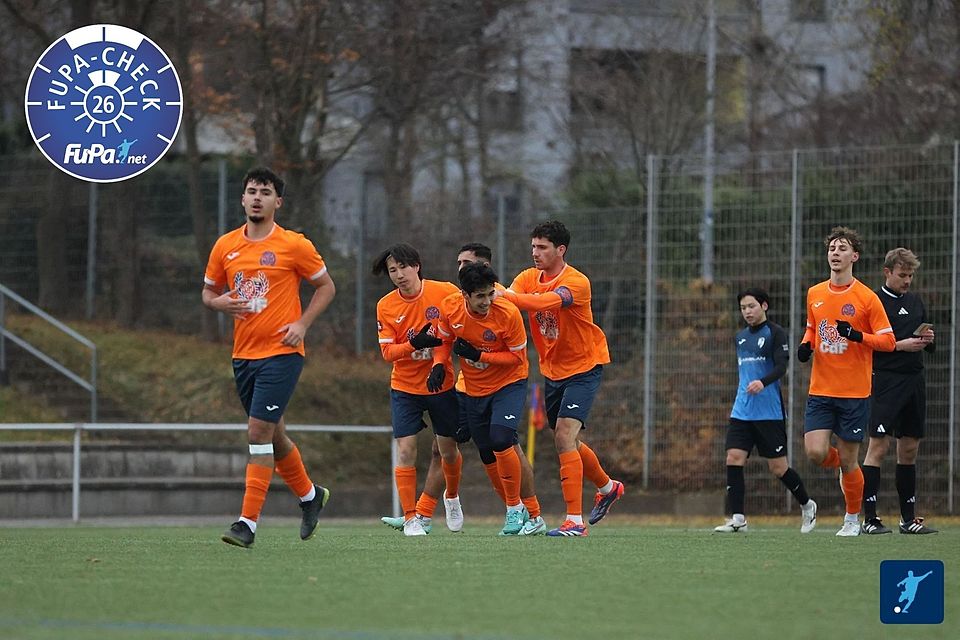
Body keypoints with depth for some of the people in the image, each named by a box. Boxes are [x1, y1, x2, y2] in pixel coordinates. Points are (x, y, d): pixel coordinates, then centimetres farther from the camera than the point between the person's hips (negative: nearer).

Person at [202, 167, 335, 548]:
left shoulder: (293, 245, -5)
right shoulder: (225, 246, 7)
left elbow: (326, 287, 4)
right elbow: (208, 291, 18)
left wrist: (302, 324, -8)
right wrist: (219, 302, -6)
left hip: (281, 353, -5)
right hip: (243, 355, 5)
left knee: (259, 432, -14)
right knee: (273, 434, 15)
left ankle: (248, 522, -13)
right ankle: (310, 495, 38)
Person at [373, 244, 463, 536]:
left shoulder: (446, 293, -10)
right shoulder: (385, 306, -5)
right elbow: (387, 351, -8)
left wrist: (440, 363, -19)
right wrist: (415, 343, -26)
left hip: (441, 384, 0)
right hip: (405, 388, 0)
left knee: (448, 449, 8)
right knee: (405, 450, -9)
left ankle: (452, 496, 39)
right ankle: (411, 518, 1)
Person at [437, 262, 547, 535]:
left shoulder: (508, 313, -24)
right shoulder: (450, 307, -13)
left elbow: (517, 357, -16)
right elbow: (445, 339, 7)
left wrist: (478, 355, -25)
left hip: (509, 382, -5)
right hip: (473, 388, 5)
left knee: (501, 439, -25)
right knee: (489, 455, 8)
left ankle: (515, 509, -8)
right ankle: (531, 517, 21)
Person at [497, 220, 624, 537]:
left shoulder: (576, 282, -22)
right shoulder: (528, 277, -2)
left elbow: (547, 301, -40)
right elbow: (509, 298, -20)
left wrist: (508, 296, -51)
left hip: (583, 367, -7)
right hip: (552, 369, 7)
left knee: (564, 438, -19)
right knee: (567, 441, 18)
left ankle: (574, 520, -18)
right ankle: (607, 487, 45)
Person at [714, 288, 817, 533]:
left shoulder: (776, 333, -5)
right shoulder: (740, 337, 16)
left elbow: (781, 367, -17)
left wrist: (762, 382, -34)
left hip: (770, 412, -6)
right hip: (742, 411, 6)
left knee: (778, 467, -2)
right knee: (734, 458, -10)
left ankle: (807, 505, 23)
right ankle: (737, 518, -9)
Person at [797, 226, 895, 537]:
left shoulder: (867, 298, -6)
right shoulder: (814, 294, 7)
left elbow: (888, 341, -5)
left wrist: (857, 336, -21)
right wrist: (806, 344, 3)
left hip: (854, 394, -3)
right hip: (820, 391, 3)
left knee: (848, 461, 0)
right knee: (815, 451, -12)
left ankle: (853, 519, 21)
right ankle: (842, 464, 23)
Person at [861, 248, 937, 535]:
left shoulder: (915, 302, 16)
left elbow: (929, 347, 22)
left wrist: (928, 339, -1)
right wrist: (900, 345, -17)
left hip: (914, 381, 7)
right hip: (886, 380, -7)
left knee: (909, 449, 10)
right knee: (878, 447, -9)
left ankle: (909, 518, 15)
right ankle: (869, 519, -8)